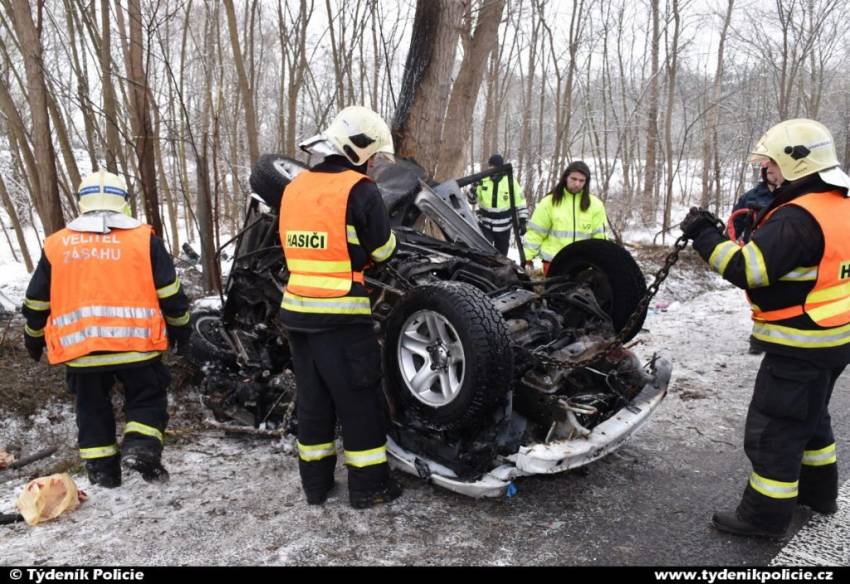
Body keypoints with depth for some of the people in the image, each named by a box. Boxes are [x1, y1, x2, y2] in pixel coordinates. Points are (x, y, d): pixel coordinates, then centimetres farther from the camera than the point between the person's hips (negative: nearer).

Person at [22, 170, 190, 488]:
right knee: (147, 398, 14)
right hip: (136, 343, -2)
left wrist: (33, 337, 30)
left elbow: (36, 301, 15)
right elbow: (170, 292, 2)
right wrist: (180, 327, 15)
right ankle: (141, 446, -6)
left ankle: (102, 469, 22)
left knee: (92, 407, 19)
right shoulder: (144, 238, 0)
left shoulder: (56, 244, 8)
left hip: (79, 347, 2)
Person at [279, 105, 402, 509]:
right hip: (341, 315, -6)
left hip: (296, 309, 7)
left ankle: (315, 482, 27)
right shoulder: (359, 190, -10)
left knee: (312, 396, 16)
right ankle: (368, 485, 17)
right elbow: (382, 250, -2)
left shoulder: (294, 187, 11)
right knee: (359, 399, 6)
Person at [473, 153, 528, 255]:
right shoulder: (483, 181, -2)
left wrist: (523, 222, -5)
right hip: (485, 226, 0)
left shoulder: (511, 182, -6)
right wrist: (474, 188, -15)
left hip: (504, 228, 0)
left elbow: (521, 204, 0)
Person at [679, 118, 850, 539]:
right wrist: (760, 230, 1)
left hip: (800, 346, -10)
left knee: (773, 428, 1)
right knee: (809, 415, 26)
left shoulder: (798, 218, -25)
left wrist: (704, 234, -18)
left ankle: (766, 514, 12)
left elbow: (746, 269, -29)